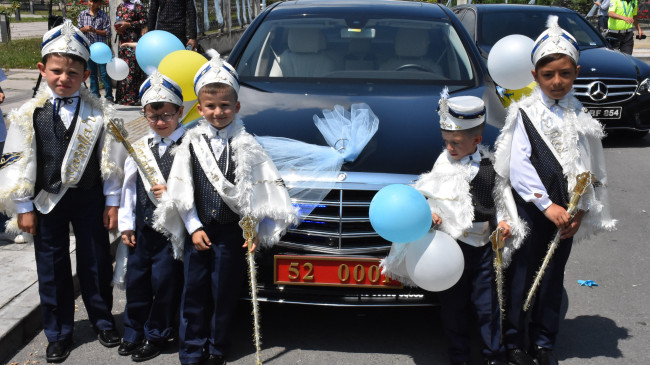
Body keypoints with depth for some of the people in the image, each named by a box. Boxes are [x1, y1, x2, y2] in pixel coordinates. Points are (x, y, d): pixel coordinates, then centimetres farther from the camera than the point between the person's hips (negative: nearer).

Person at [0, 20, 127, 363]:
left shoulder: (98, 112, -4)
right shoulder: (29, 114, -6)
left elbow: (110, 158, -1)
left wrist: (112, 202, -1)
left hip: (89, 198, 0)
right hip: (47, 201, 0)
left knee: (96, 263, 11)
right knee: (52, 269, 9)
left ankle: (103, 321, 31)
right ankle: (58, 334, 24)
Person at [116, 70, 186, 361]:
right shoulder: (139, 147, 7)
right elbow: (129, 187, 10)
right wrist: (126, 224, 7)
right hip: (142, 227, 5)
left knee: (165, 280, 4)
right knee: (136, 279, 15)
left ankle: (156, 335, 22)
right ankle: (134, 333, 33)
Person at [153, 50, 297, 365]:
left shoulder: (246, 145, 0)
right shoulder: (191, 142, 2)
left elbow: (258, 189, 0)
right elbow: (182, 190, 2)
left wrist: (256, 230, -4)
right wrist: (194, 227, -4)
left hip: (232, 231, -1)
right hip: (198, 229, 1)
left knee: (224, 292, 7)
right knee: (194, 291, 6)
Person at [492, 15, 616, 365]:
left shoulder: (579, 115, 8)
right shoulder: (525, 113, -5)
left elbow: (590, 167, 7)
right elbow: (519, 168, -13)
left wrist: (579, 210, -4)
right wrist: (547, 206, -19)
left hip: (565, 212, 4)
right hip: (530, 207, -4)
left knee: (553, 275, 12)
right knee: (521, 273, 2)